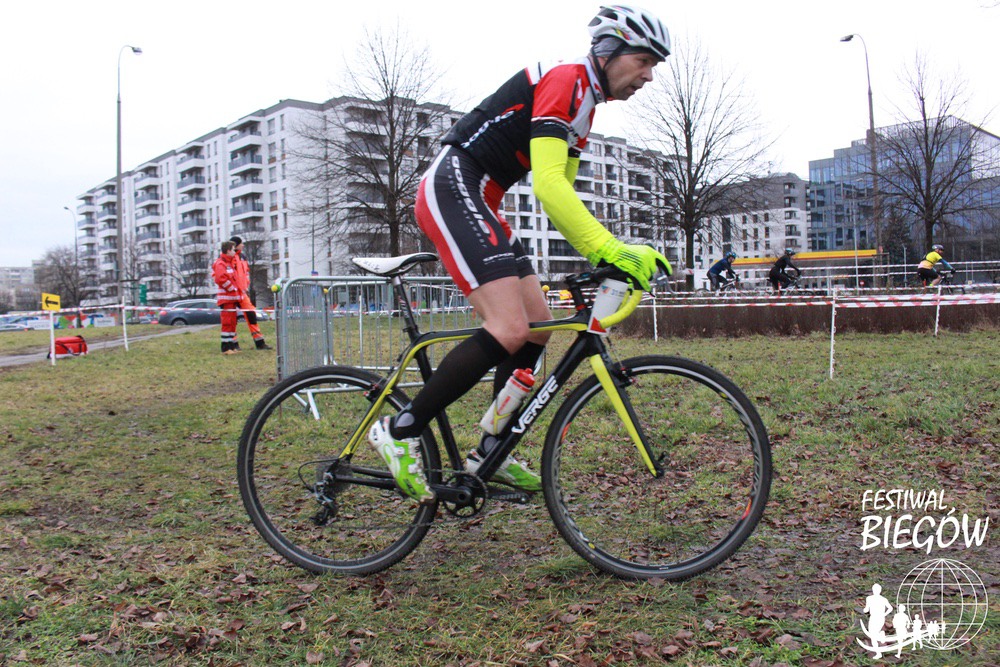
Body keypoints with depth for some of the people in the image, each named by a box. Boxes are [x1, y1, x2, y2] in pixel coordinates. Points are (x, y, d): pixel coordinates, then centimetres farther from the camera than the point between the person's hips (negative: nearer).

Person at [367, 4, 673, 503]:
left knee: (538, 327, 6)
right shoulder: (565, 81, -11)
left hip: (479, 204, 11)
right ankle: (400, 431, -10)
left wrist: (604, 256, 7)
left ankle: (489, 454, 15)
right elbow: (547, 186, -25)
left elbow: (562, 197, 19)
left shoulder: (584, 105, 20)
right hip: (451, 190, -10)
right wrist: (612, 249, -30)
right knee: (508, 330, -22)